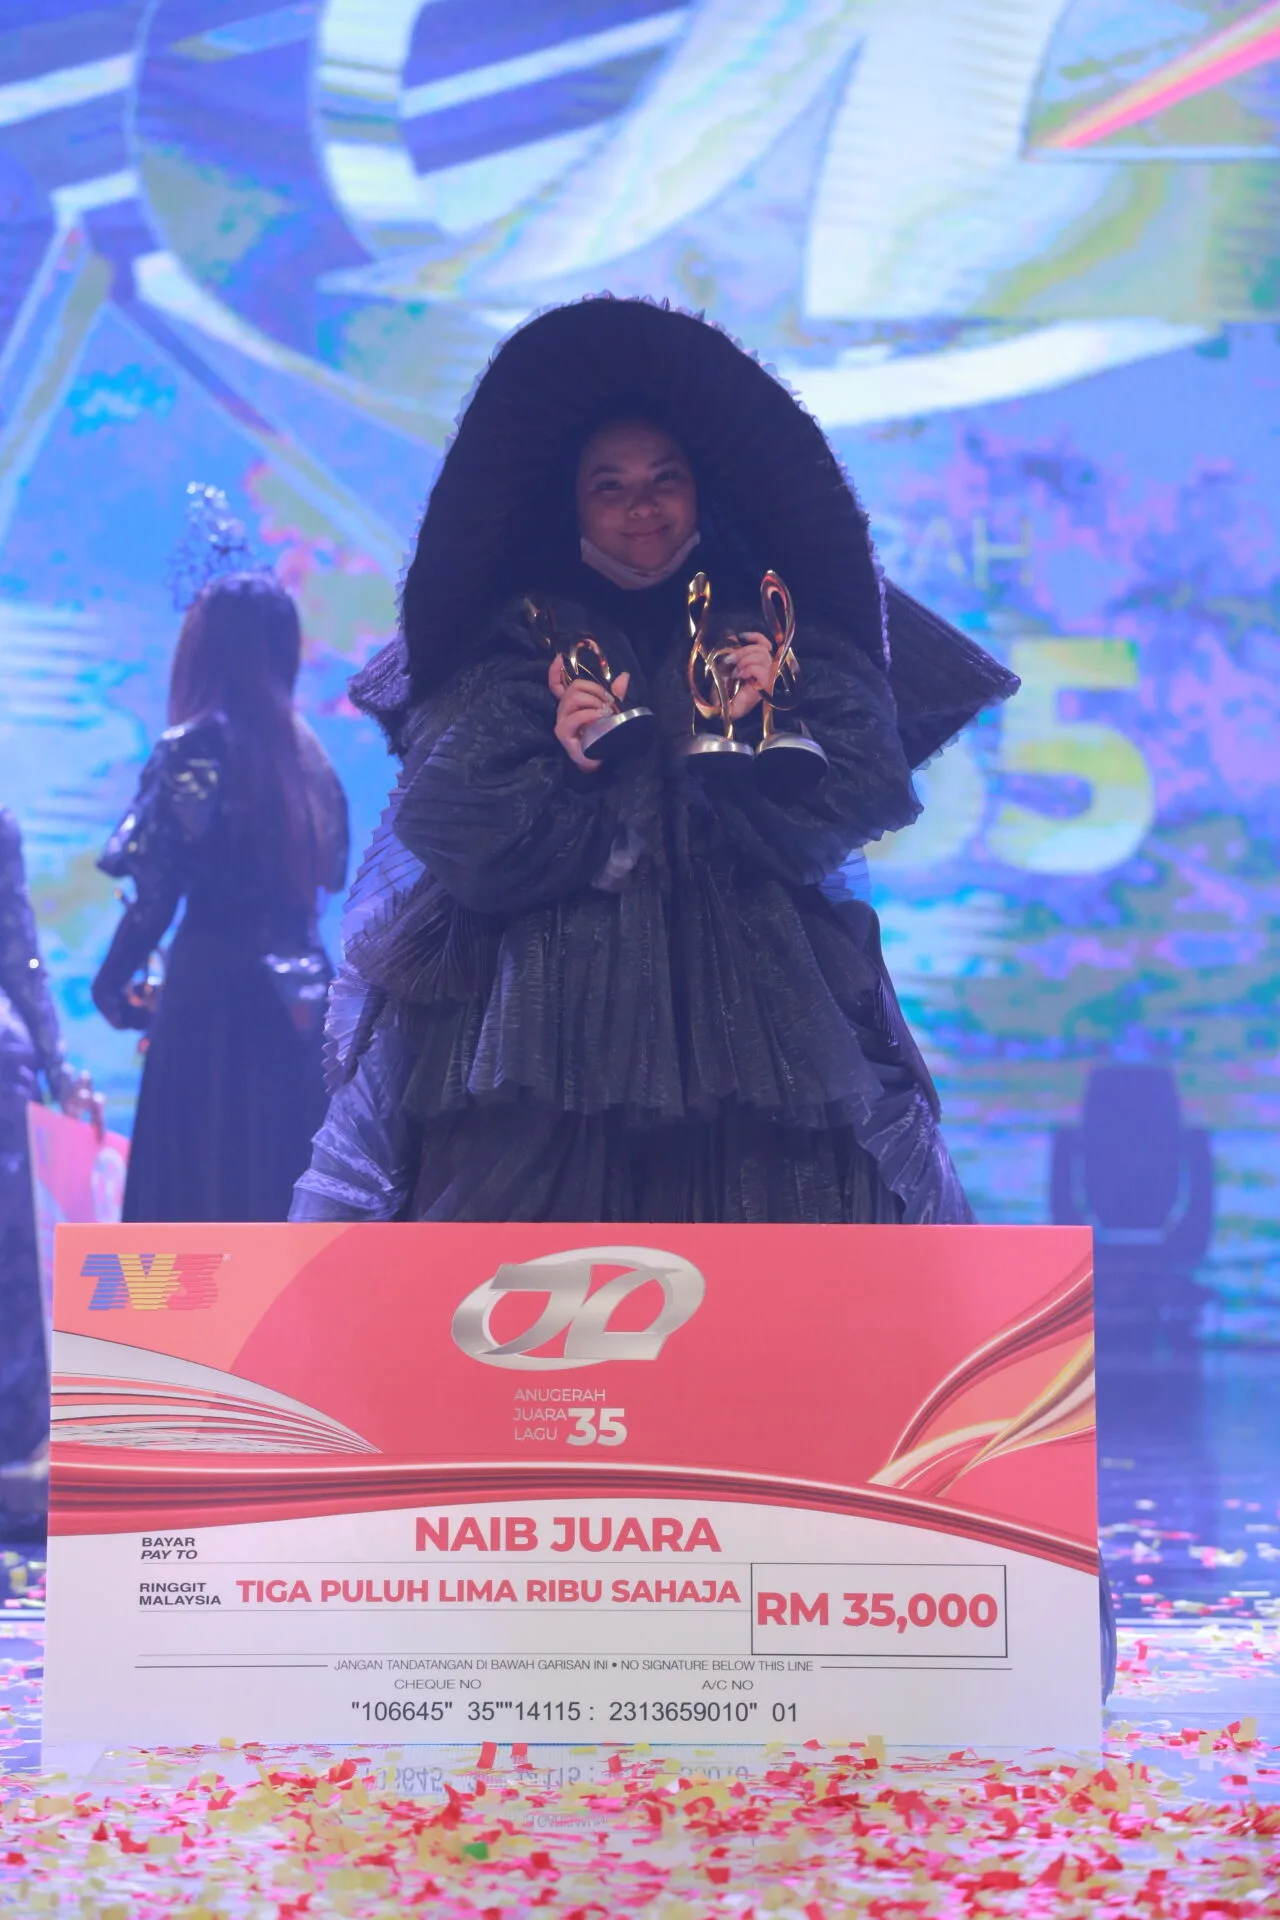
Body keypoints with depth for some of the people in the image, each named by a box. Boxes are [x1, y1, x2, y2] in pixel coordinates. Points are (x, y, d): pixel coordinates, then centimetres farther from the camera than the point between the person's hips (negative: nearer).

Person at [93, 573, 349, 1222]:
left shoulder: (193, 748, -9)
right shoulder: (306, 752, 11)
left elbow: (156, 896, -11)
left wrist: (115, 986, 4)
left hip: (217, 1001, -7)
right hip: (297, 1004, 7)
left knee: (196, 1202, -3)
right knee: (282, 1200, 10)